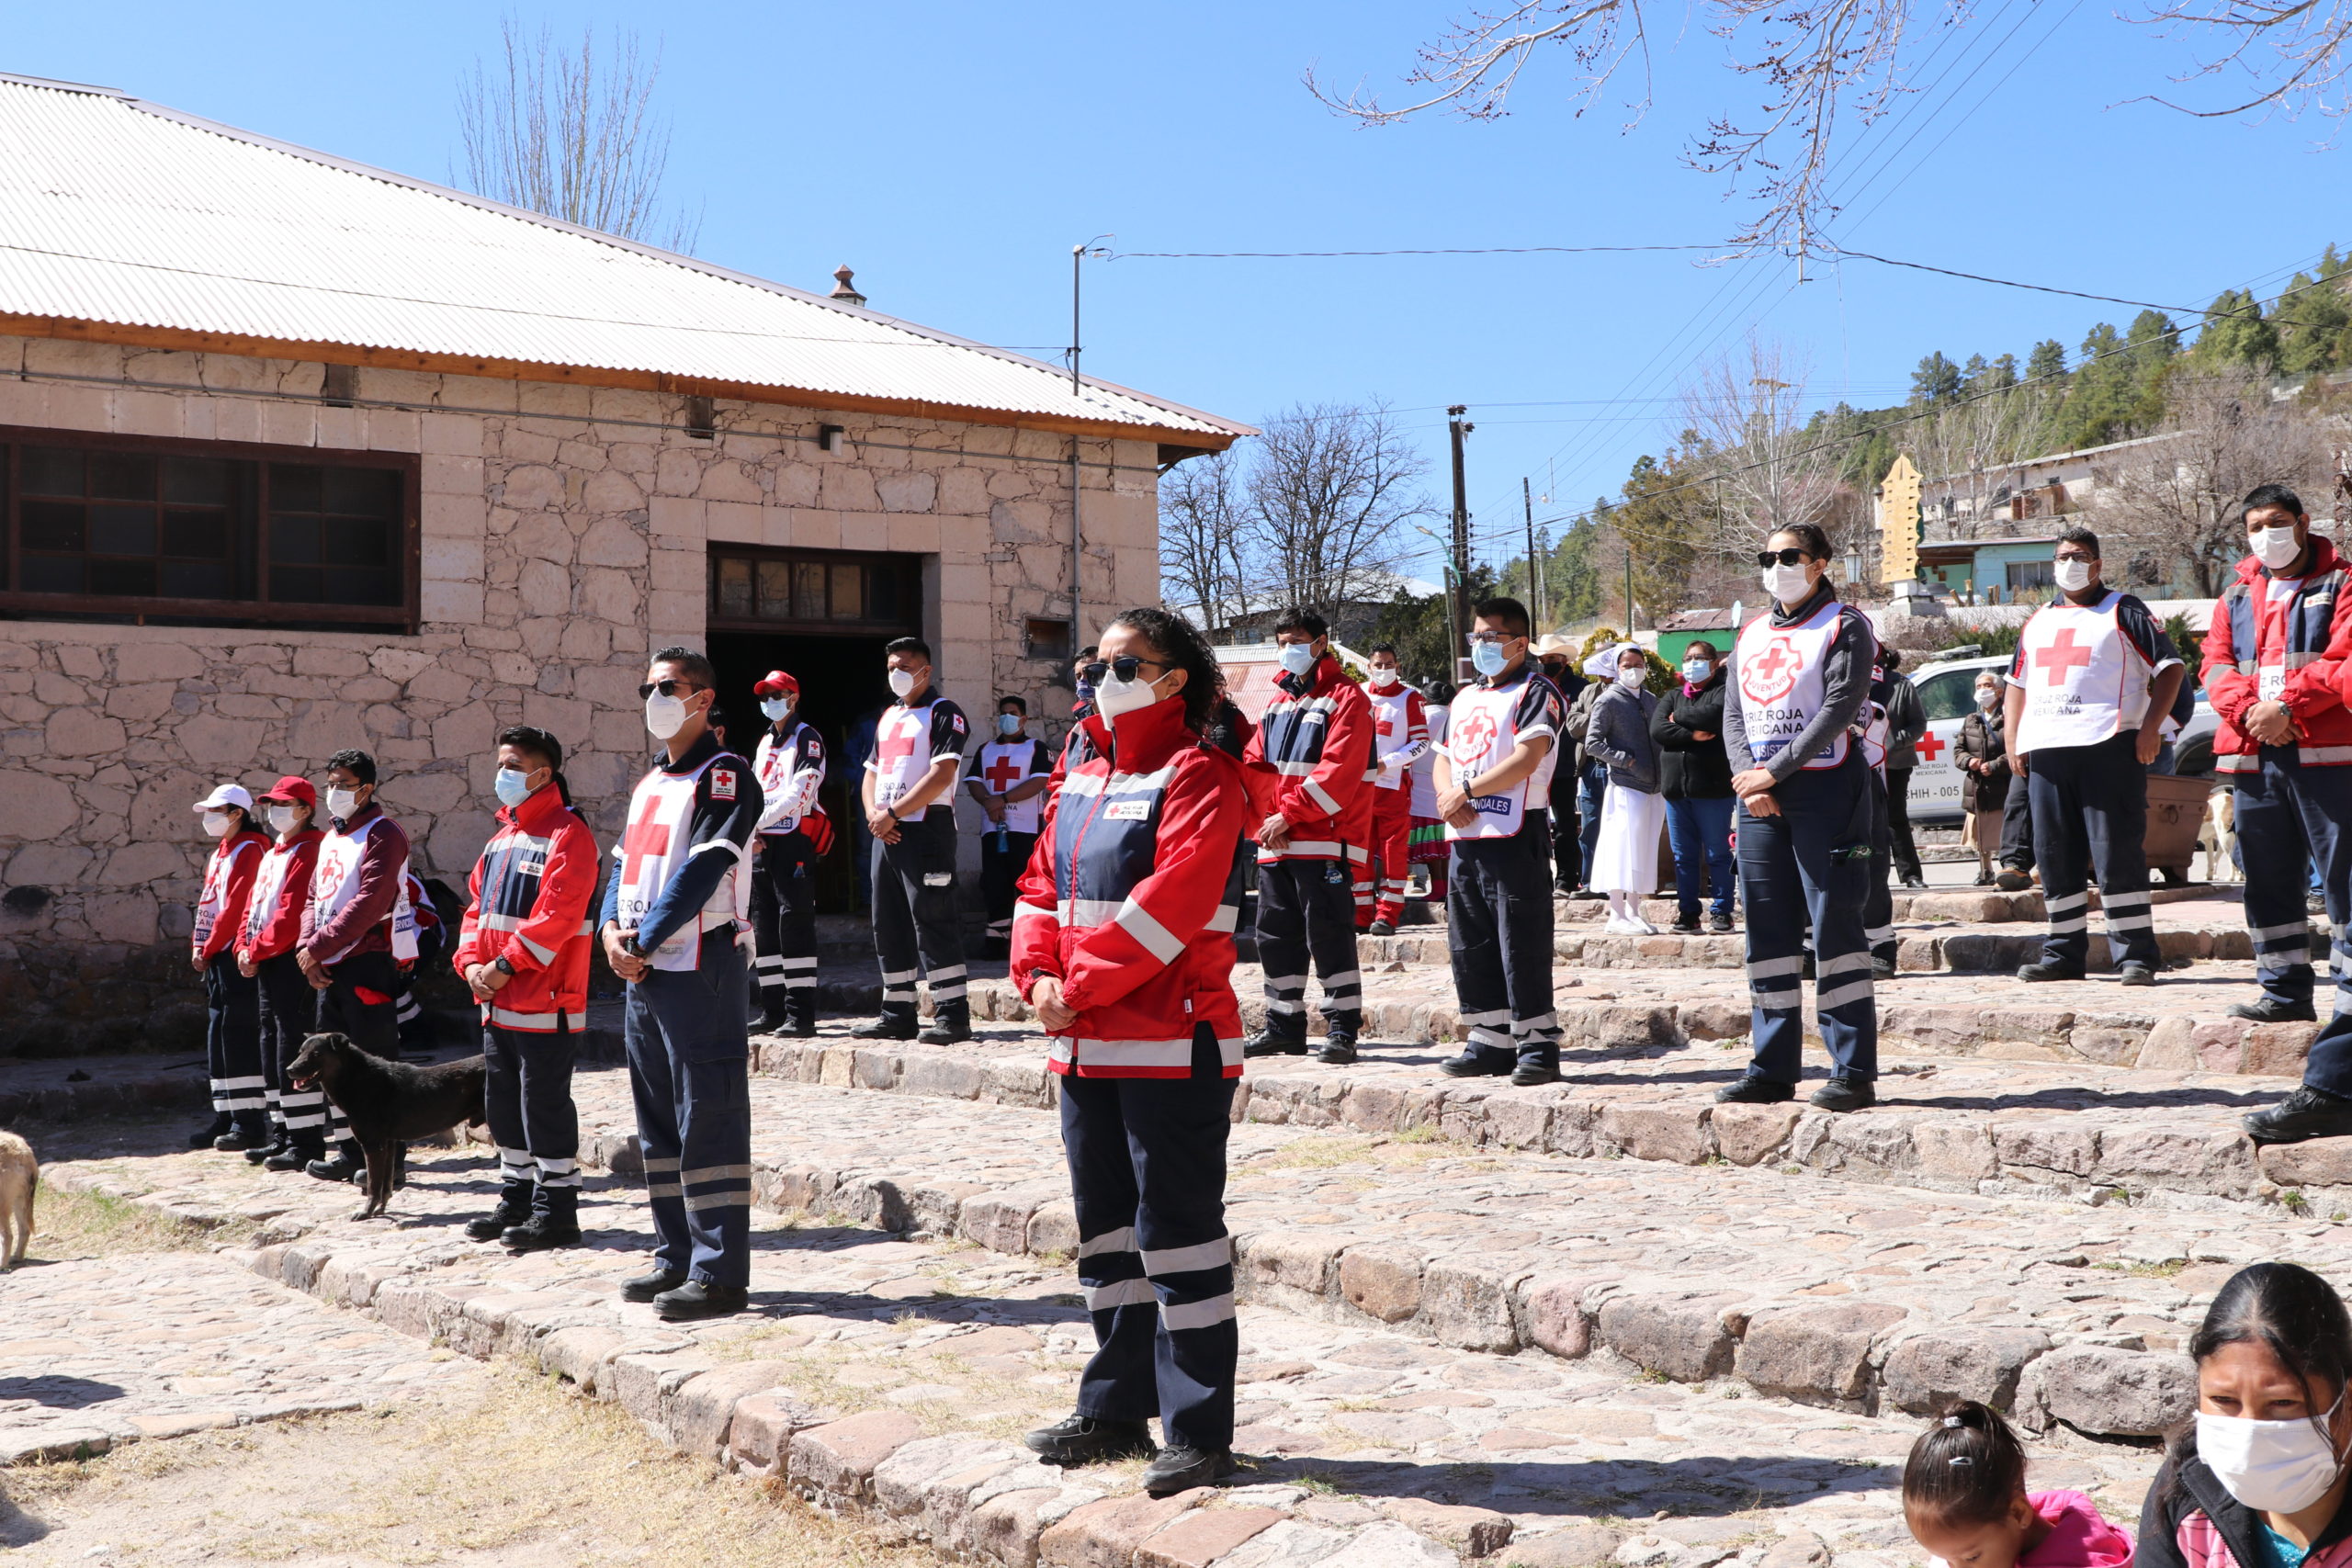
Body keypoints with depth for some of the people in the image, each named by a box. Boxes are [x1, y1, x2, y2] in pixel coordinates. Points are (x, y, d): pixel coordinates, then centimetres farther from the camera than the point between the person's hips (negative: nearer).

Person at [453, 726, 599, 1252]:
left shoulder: (567, 835, -12)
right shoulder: (503, 837, 17)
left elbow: (556, 916, -21)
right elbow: (478, 905, 16)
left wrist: (505, 966, -20)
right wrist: (471, 963, 0)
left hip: (545, 1004, -9)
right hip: (497, 1004, 9)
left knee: (544, 1104, -5)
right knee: (503, 1103, 15)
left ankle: (556, 1212, 3)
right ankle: (517, 1201, 27)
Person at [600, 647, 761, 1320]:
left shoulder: (724, 777, -8)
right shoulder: (649, 783, 19)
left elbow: (701, 872, -17)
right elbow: (624, 862, 16)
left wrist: (642, 941, -15)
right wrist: (611, 928, -3)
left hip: (698, 968, -9)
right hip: (642, 974, 9)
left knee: (709, 1122, -7)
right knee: (659, 1122, 13)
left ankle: (720, 1273, -4)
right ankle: (677, 1258, 23)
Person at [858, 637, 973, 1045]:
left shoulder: (943, 713, -4)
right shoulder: (888, 716, 21)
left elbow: (942, 774, -15)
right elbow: (871, 774, 21)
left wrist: (892, 813, -15)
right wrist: (873, 813, 0)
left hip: (925, 828, -8)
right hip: (886, 832, 9)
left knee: (933, 921, -11)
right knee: (888, 925, 10)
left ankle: (952, 1014, -9)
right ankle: (897, 1014, 17)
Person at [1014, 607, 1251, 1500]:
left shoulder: (1197, 778, -10)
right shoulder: (1082, 781, 16)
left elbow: (1171, 903, -21)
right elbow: (1042, 885, 14)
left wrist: (1079, 988, -19)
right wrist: (1038, 974, -4)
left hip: (1172, 1048, -9)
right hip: (1086, 1049, 9)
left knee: (1178, 1236, -4)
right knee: (1106, 1233, 16)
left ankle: (1200, 1432, 5)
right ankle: (1117, 1409, 29)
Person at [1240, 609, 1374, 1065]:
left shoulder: (1345, 698, -5)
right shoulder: (1278, 701, 19)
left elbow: (1338, 770, -16)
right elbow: (1257, 765, 14)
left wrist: (1289, 815, -17)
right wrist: (1265, 819, -2)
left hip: (1323, 842, -8)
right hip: (1274, 843, 8)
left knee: (1329, 935, -6)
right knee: (1276, 936, 11)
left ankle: (1343, 1028, 1)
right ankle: (1284, 1027, 20)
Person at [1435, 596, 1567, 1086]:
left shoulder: (1535, 691, -4)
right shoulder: (1465, 697, 22)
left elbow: (1527, 757, -16)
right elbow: (1444, 756, 21)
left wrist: (1467, 791, -13)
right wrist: (1446, 794, -1)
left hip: (1514, 835, -8)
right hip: (1465, 837, 8)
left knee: (1522, 945, -7)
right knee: (1469, 945, 10)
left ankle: (1539, 1046, -1)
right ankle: (1490, 1042, 18)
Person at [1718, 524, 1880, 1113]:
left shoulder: (1844, 625, -1)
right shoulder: (1751, 634, 18)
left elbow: (1839, 708, -12)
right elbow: (1733, 714, 13)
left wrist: (1775, 771, -15)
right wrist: (1746, 775, -5)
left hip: (1823, 787, -6)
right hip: (1758, 795, 6)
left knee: (1834, 926, -7)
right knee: (1767, 931, 7)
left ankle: (1854, 1071, -4)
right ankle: (1773, 1069, 13)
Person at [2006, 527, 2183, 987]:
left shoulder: (2123, 611, 7)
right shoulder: (2037, 622, 23)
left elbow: (2169, 666, 1)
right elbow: (2017, 684, 27)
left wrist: (2151, 725, -11)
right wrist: (2011, 738, 14)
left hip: (2108, 747, -5)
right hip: (2044, 751, 5)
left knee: (2117, 852, -8)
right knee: (2054, 855, 6)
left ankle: (2136, 955, -5)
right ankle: (2064, 953, 13)